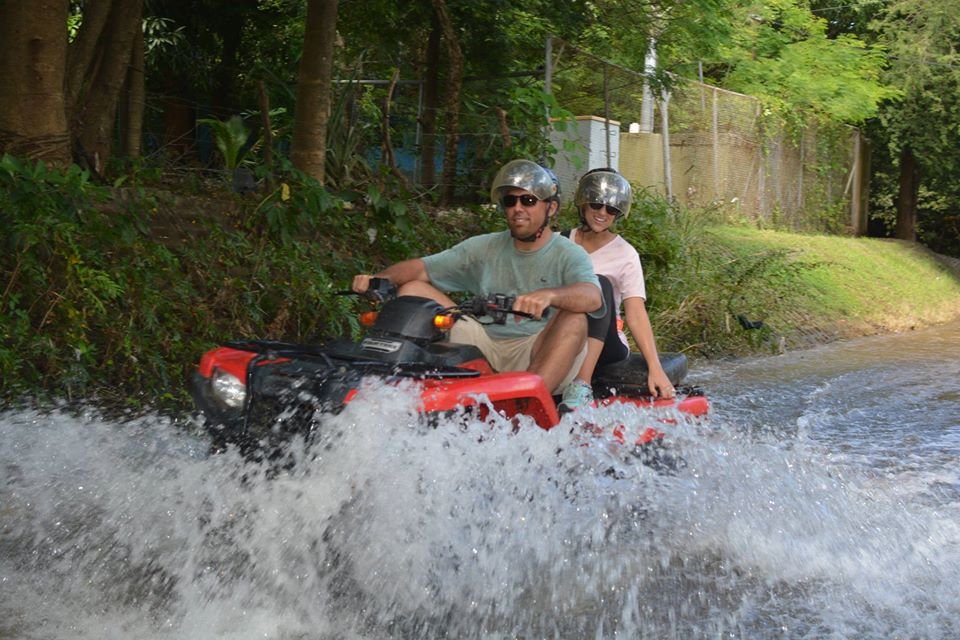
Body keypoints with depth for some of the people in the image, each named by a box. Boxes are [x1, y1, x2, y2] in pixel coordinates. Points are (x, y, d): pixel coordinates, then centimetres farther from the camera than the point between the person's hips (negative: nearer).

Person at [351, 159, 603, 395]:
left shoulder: (568, 255, -2)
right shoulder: (485, 247, 12)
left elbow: (593, 297, -24)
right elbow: (421, 268, 7)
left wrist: (549, 295, -45)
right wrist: (378, 279, -13)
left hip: (534, 356, -4)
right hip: (484, 348, 4)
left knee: (574, 318, -32)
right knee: (412, 290, -2)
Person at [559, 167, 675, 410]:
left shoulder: (624, 254, -1)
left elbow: (636, 313, -10)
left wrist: (655, 369, -21)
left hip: (604, 345, -1)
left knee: (599, 283, -28)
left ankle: (581, 385, -38)